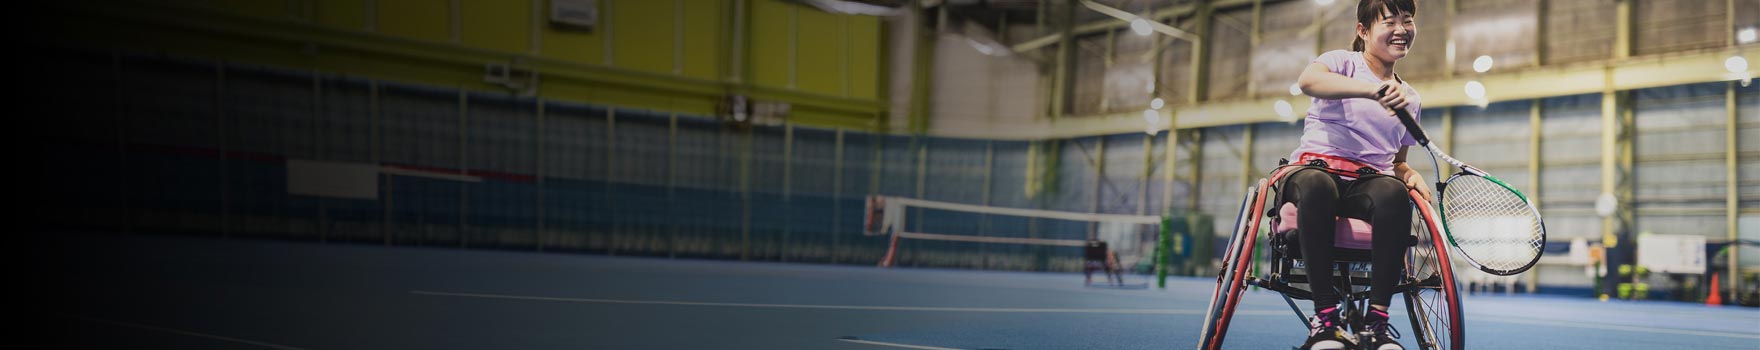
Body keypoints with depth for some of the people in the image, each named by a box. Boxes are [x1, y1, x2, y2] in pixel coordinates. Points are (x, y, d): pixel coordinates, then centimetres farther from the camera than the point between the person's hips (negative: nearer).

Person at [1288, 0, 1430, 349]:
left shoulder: (1409, 97, 22)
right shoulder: (1343, 62, 5)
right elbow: (1308, 80, -21)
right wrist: (1374, 90, -36)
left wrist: (1411, 175, 3)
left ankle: (1377, 317, -30)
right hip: (1315, 167, -4)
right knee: (1317, 184, -42)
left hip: (1369, 182, 4)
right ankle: (1325, 314, -36)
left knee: (1394, 192, -35)